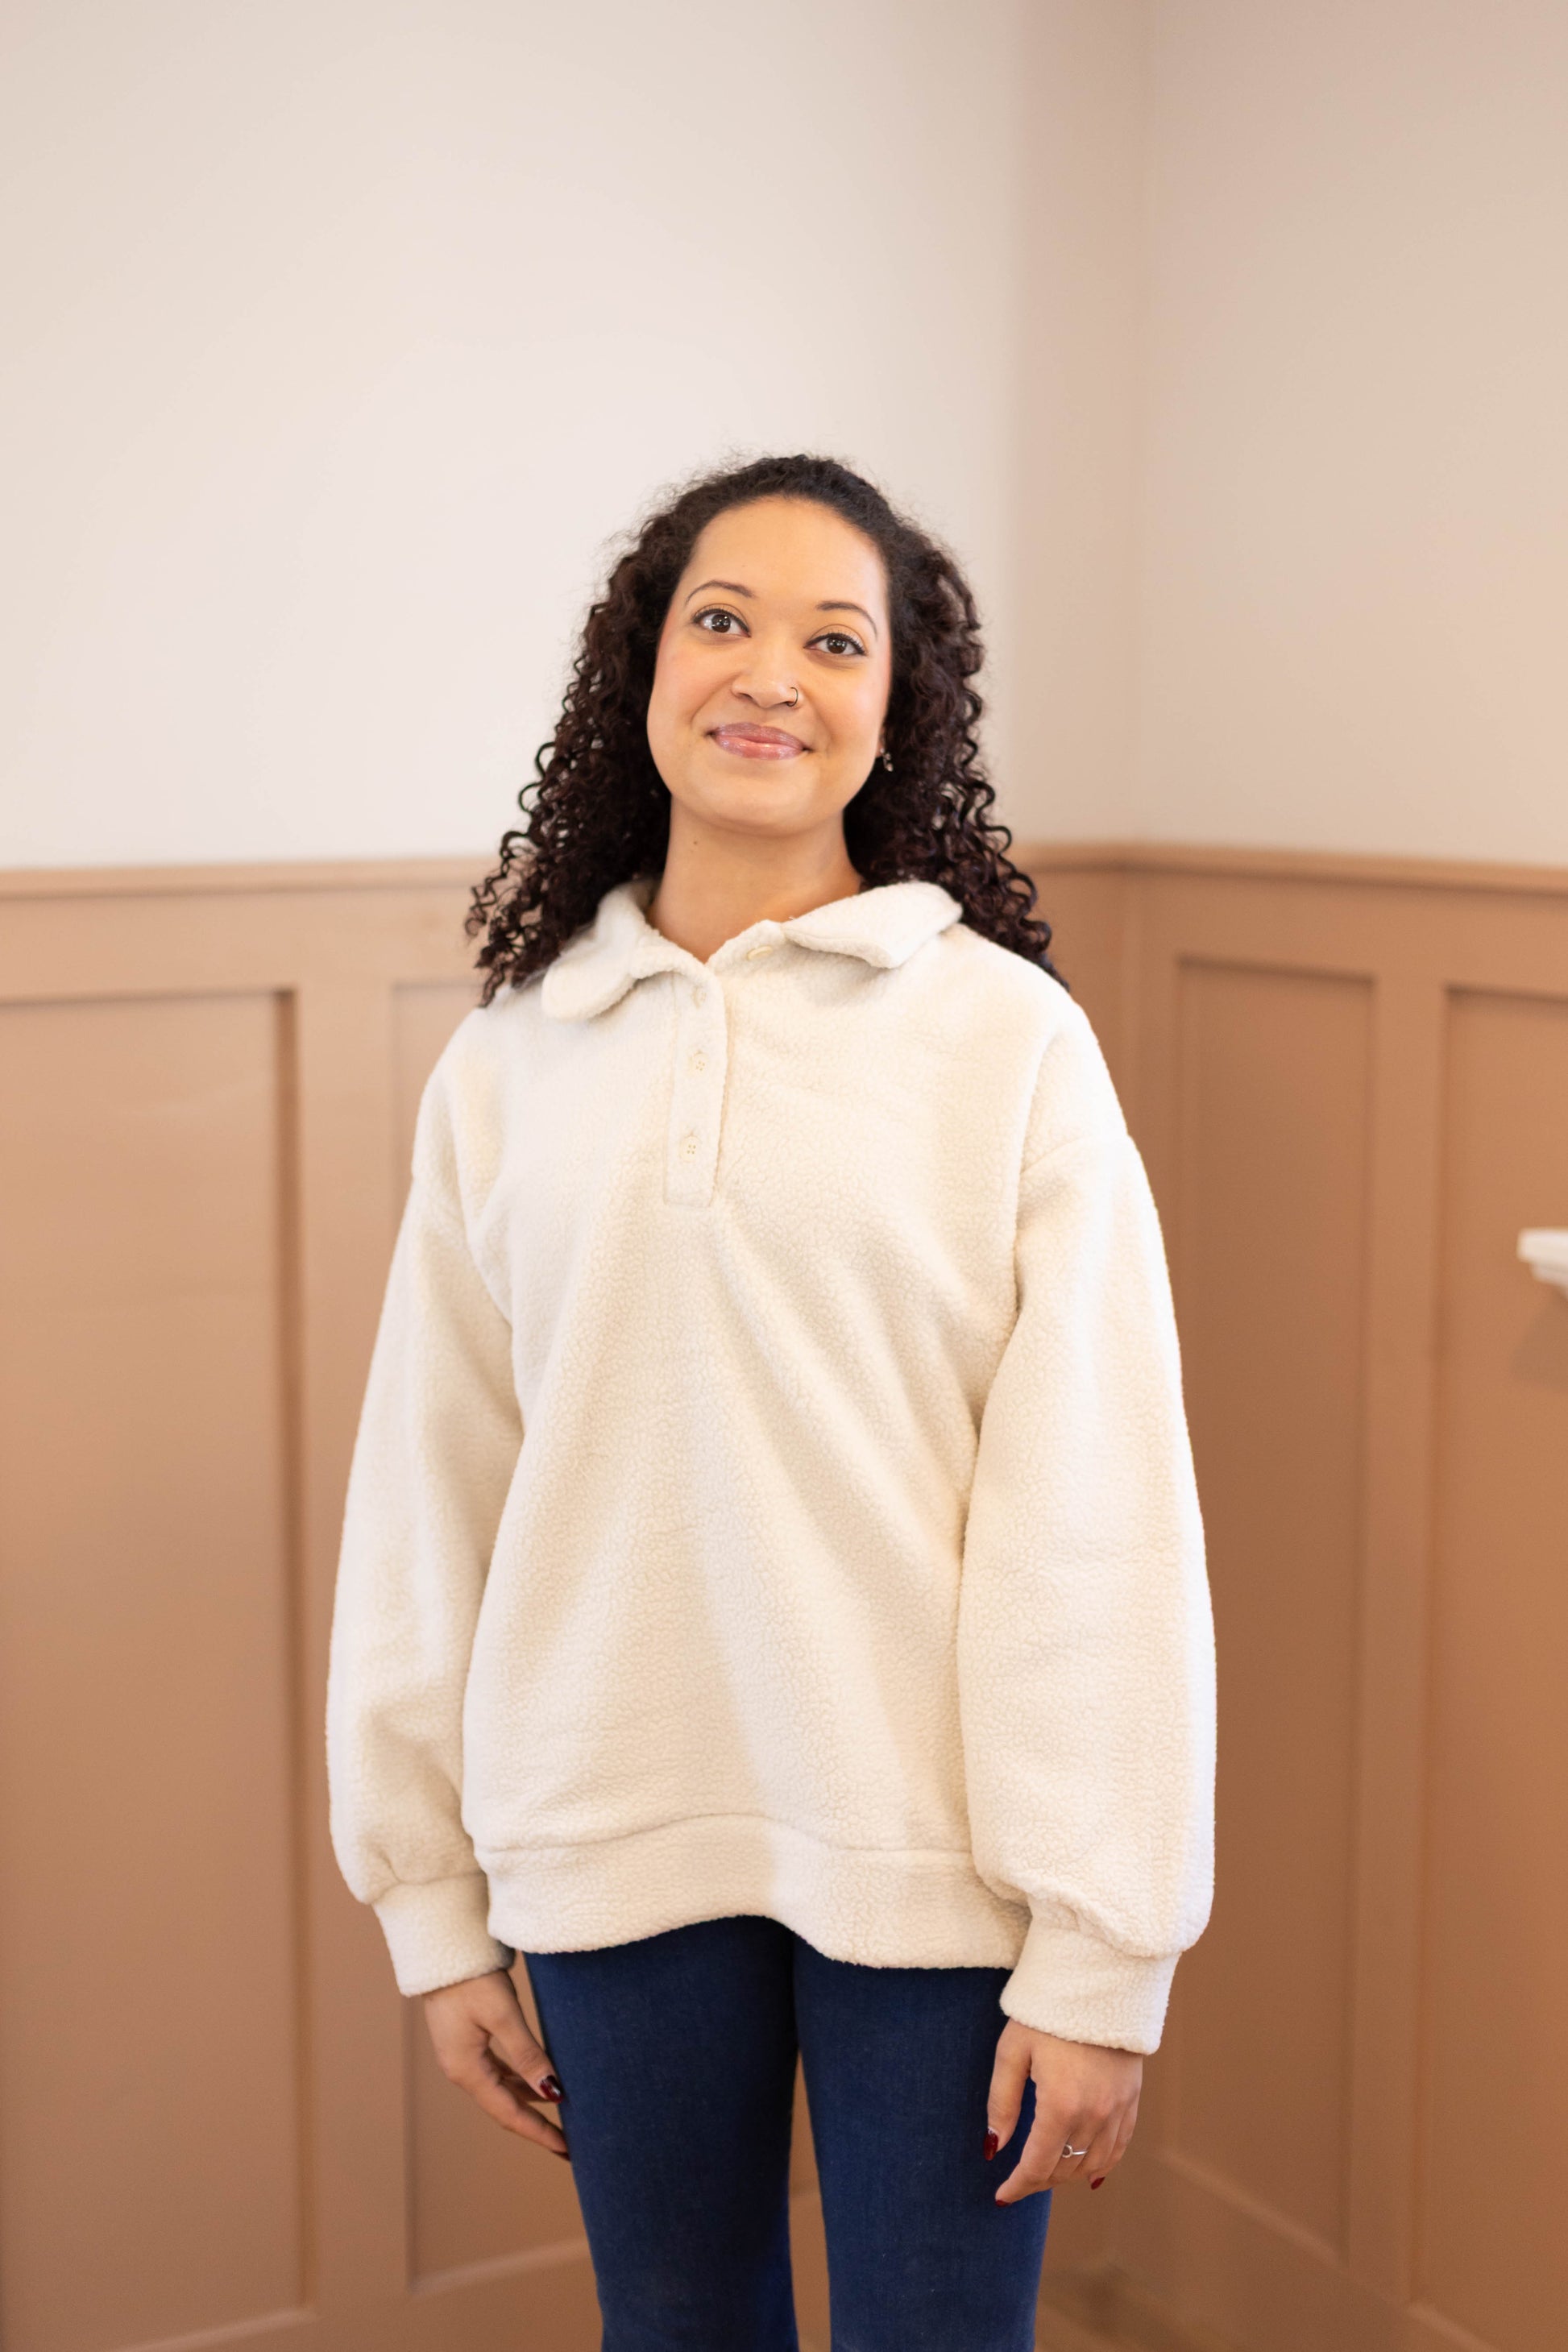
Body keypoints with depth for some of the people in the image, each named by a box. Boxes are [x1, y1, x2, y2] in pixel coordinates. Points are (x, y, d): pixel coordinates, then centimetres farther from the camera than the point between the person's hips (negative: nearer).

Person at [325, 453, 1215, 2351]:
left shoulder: (1006, 1036, -7)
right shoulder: (511, 1061, 3)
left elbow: (1104, 1520, -9)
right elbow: (427, 1492, 6)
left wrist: (1103, 1952, -10)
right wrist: (432, 1905, 7)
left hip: (929, 1851, -2)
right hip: (616, 1842, 3)